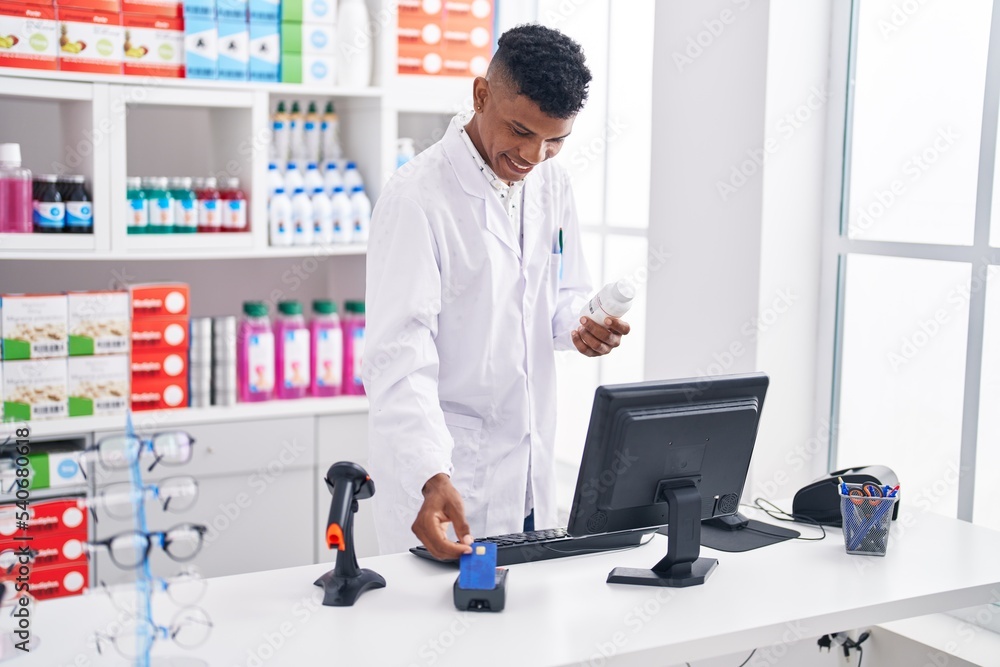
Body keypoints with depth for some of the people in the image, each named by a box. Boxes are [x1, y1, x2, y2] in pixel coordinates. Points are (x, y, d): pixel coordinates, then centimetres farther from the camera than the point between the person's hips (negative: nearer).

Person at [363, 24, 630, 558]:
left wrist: (579, 324, -7)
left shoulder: (551, 183, 3)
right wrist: (432, 475, -36)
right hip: (434, 475, -6)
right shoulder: (418, 197, -18)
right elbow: (400, 357, -23)